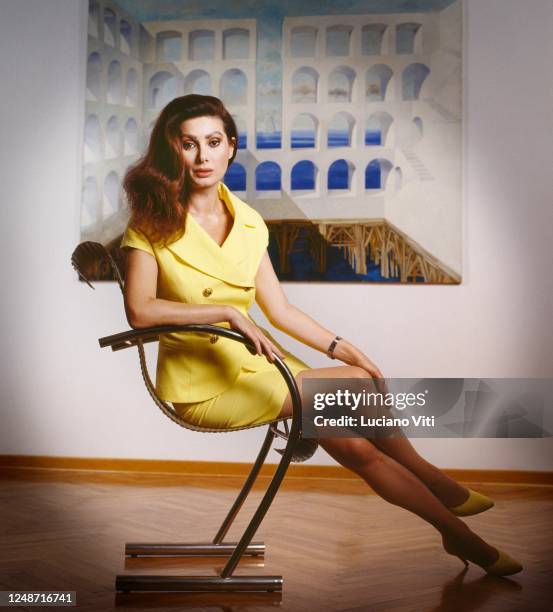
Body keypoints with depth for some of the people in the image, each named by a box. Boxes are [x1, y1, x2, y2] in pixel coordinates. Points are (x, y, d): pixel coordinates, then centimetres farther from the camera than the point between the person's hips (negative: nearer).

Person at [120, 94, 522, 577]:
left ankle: (454, 530, 10)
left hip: (249, 360, 5)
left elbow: (280, 309, 8)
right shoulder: (153, 222, -9)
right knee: (356, 384, -17)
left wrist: (341, 347, -1)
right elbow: (140, 310, -23)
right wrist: (228, 311, -26)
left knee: (354, 446, -11)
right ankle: (435, 482, 4)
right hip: (202, 383, -5)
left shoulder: (249, 222, 5)